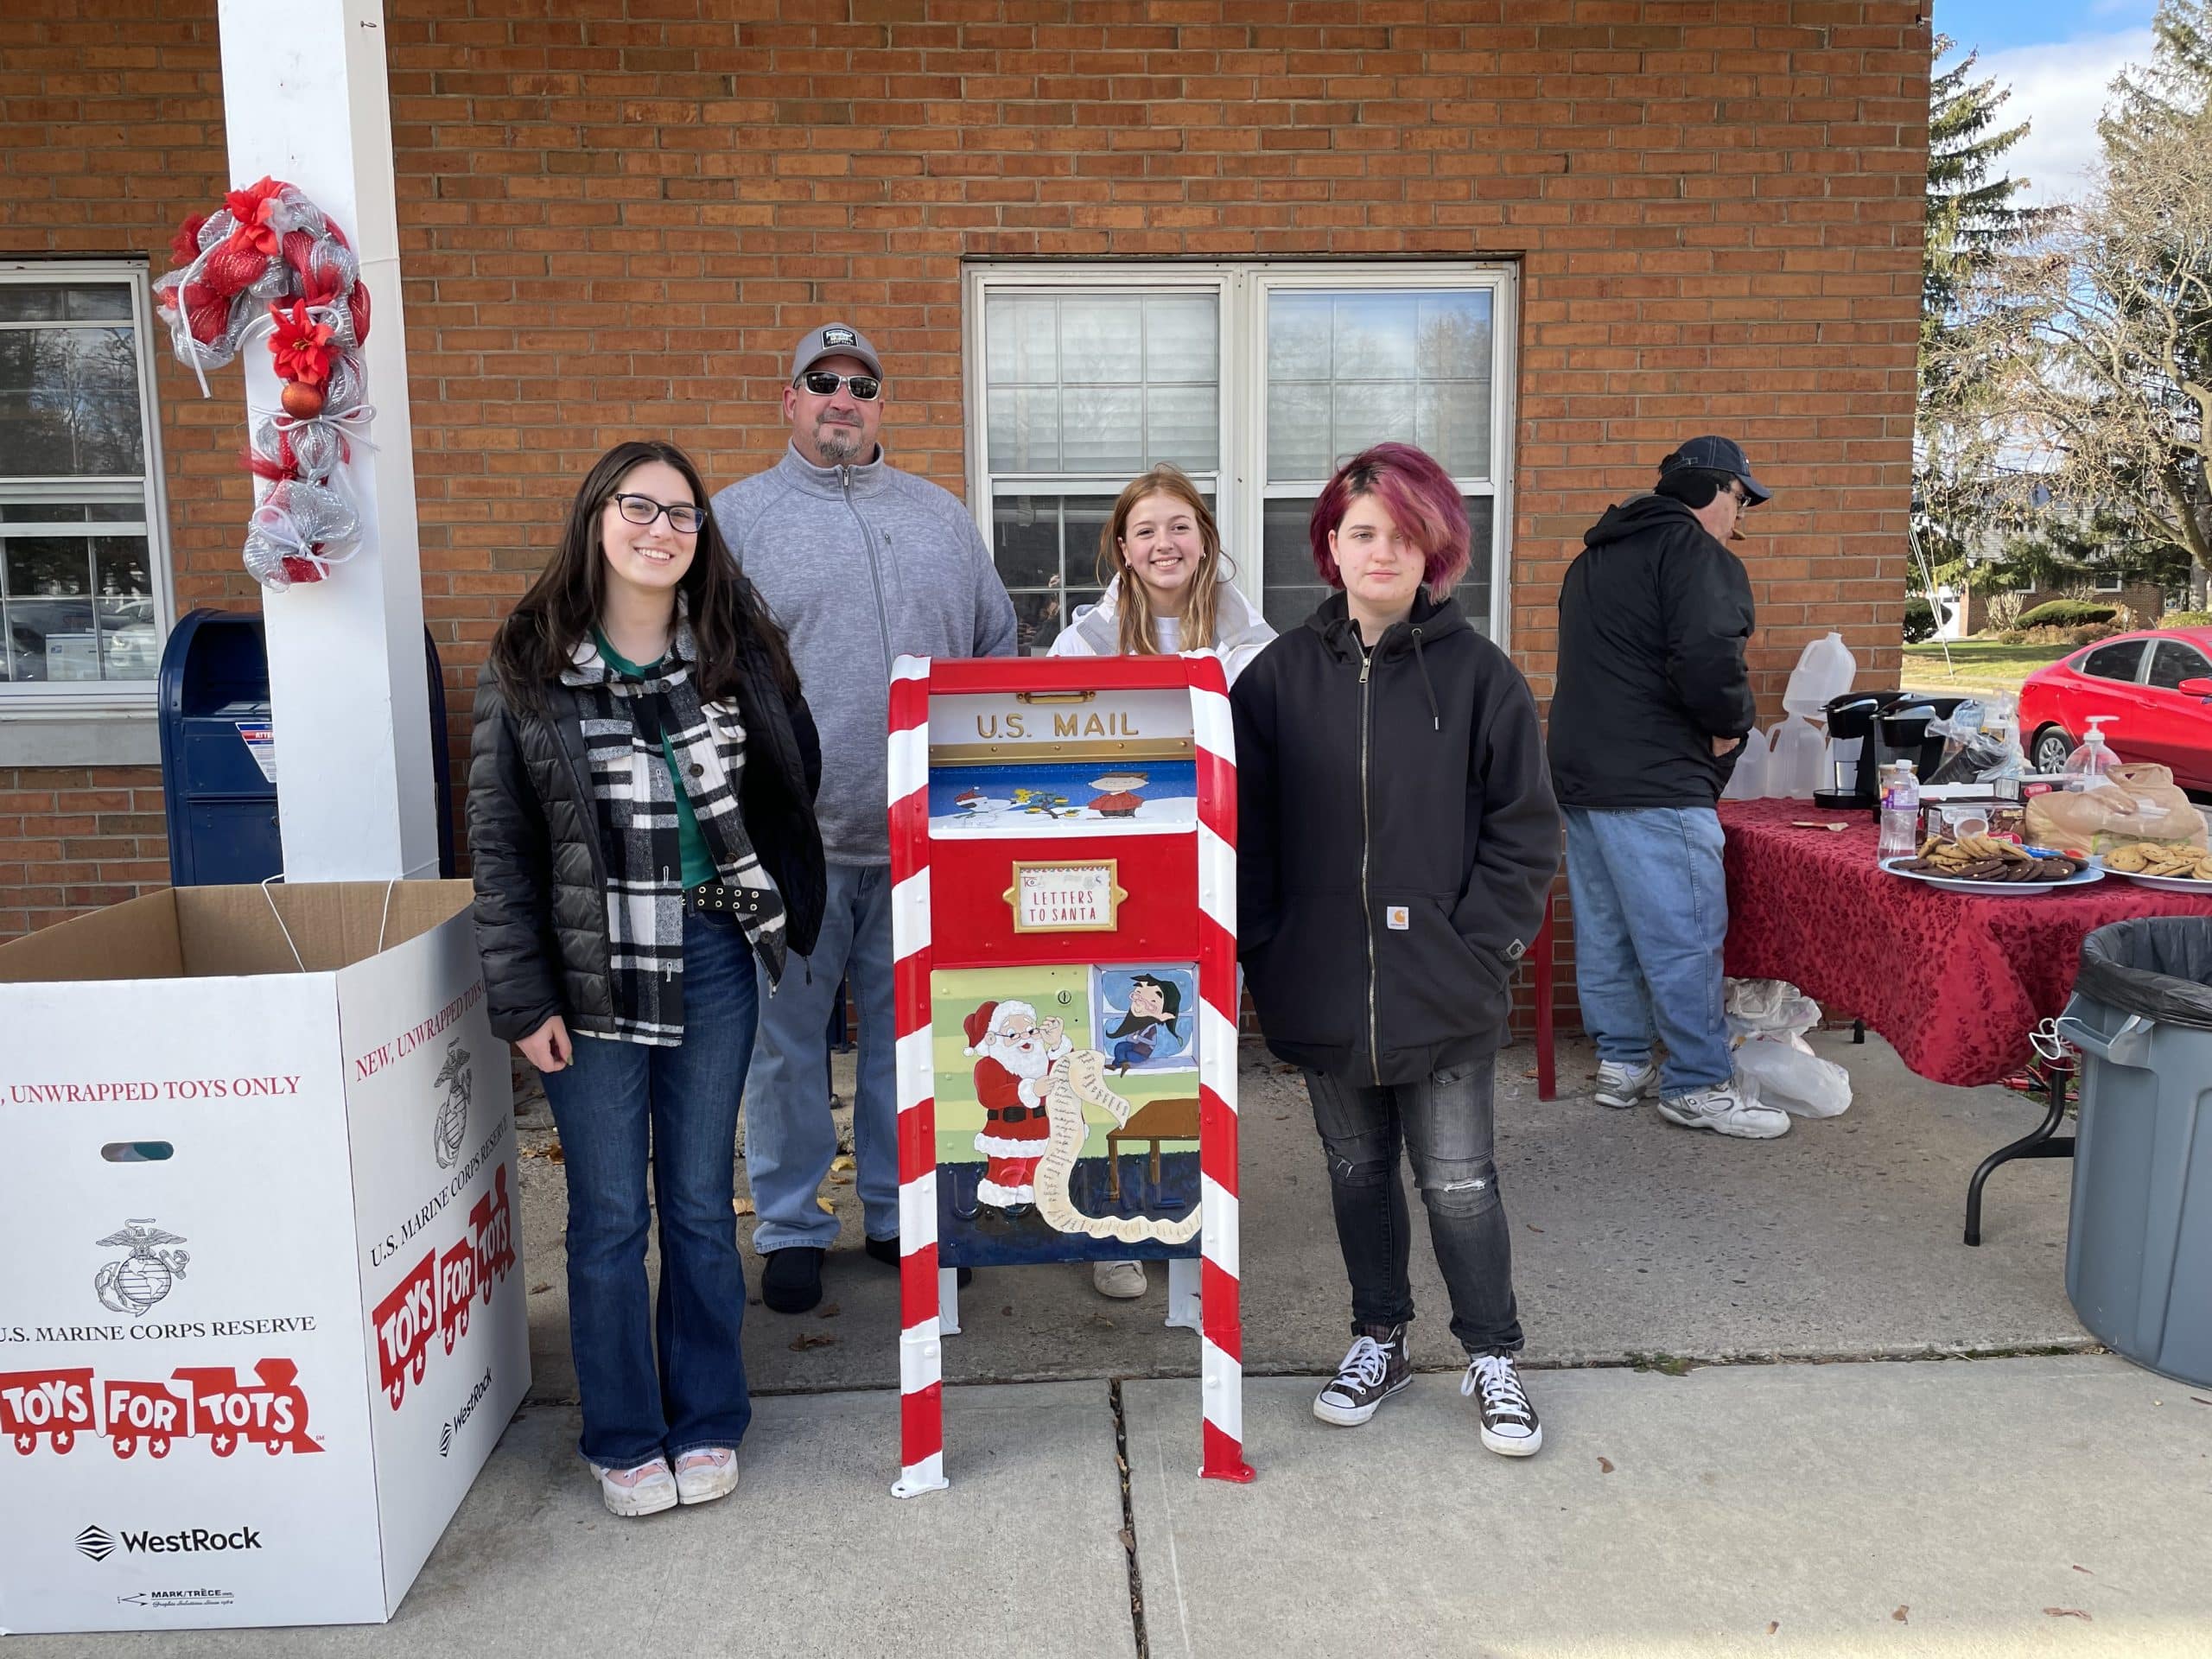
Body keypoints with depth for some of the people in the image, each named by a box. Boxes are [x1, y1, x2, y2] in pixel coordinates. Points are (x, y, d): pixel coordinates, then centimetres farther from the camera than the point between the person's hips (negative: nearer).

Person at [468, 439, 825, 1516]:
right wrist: (524, 997, -6)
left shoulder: (735, 650, 3)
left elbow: (795, 775, 11)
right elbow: (499, 844, -3)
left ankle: (706, 1423, 31)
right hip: (593, 971, -2)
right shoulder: (527, 666, -4)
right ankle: (624, 1439, 28)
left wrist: (780, 907, 0)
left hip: (712, 957, 2)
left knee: (702, 1203, 13)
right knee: (609, 1214, 9)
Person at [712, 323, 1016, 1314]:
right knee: (786, 1039, 7)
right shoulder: (735, 518, 4)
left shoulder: (941, 517, 15)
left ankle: (901, 1212, 27)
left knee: (908, 1032, 11)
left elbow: (997, 648, 19)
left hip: (922, 834, 3)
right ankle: (790, 1225, 22)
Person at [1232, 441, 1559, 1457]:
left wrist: (1480, 945, -7)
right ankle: (1378, 1341, 35)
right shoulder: (1282, 674, 2)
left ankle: (1492, 1358, 27)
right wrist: (1268, 951, -2)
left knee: (1459, 1181, 6)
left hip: (1445, 991, -2)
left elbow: (1524, 830, -1)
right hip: (1322, 986, 3)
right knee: (1356, 1171, 17)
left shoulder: (1477, 674, -4)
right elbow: (1245, 827, 4)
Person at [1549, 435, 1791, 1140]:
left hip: (1580, 771, 10)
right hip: (1654, 786, -9)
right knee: (1684, 937, -2)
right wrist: (1731, 725, -6)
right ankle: (1700, 1086, 5)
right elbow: (1710, 662, -25)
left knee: (1605, 931, 14)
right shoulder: (1695, 552, -10)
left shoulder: (1597, 556, 19)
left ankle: (1622, 1063, 24)